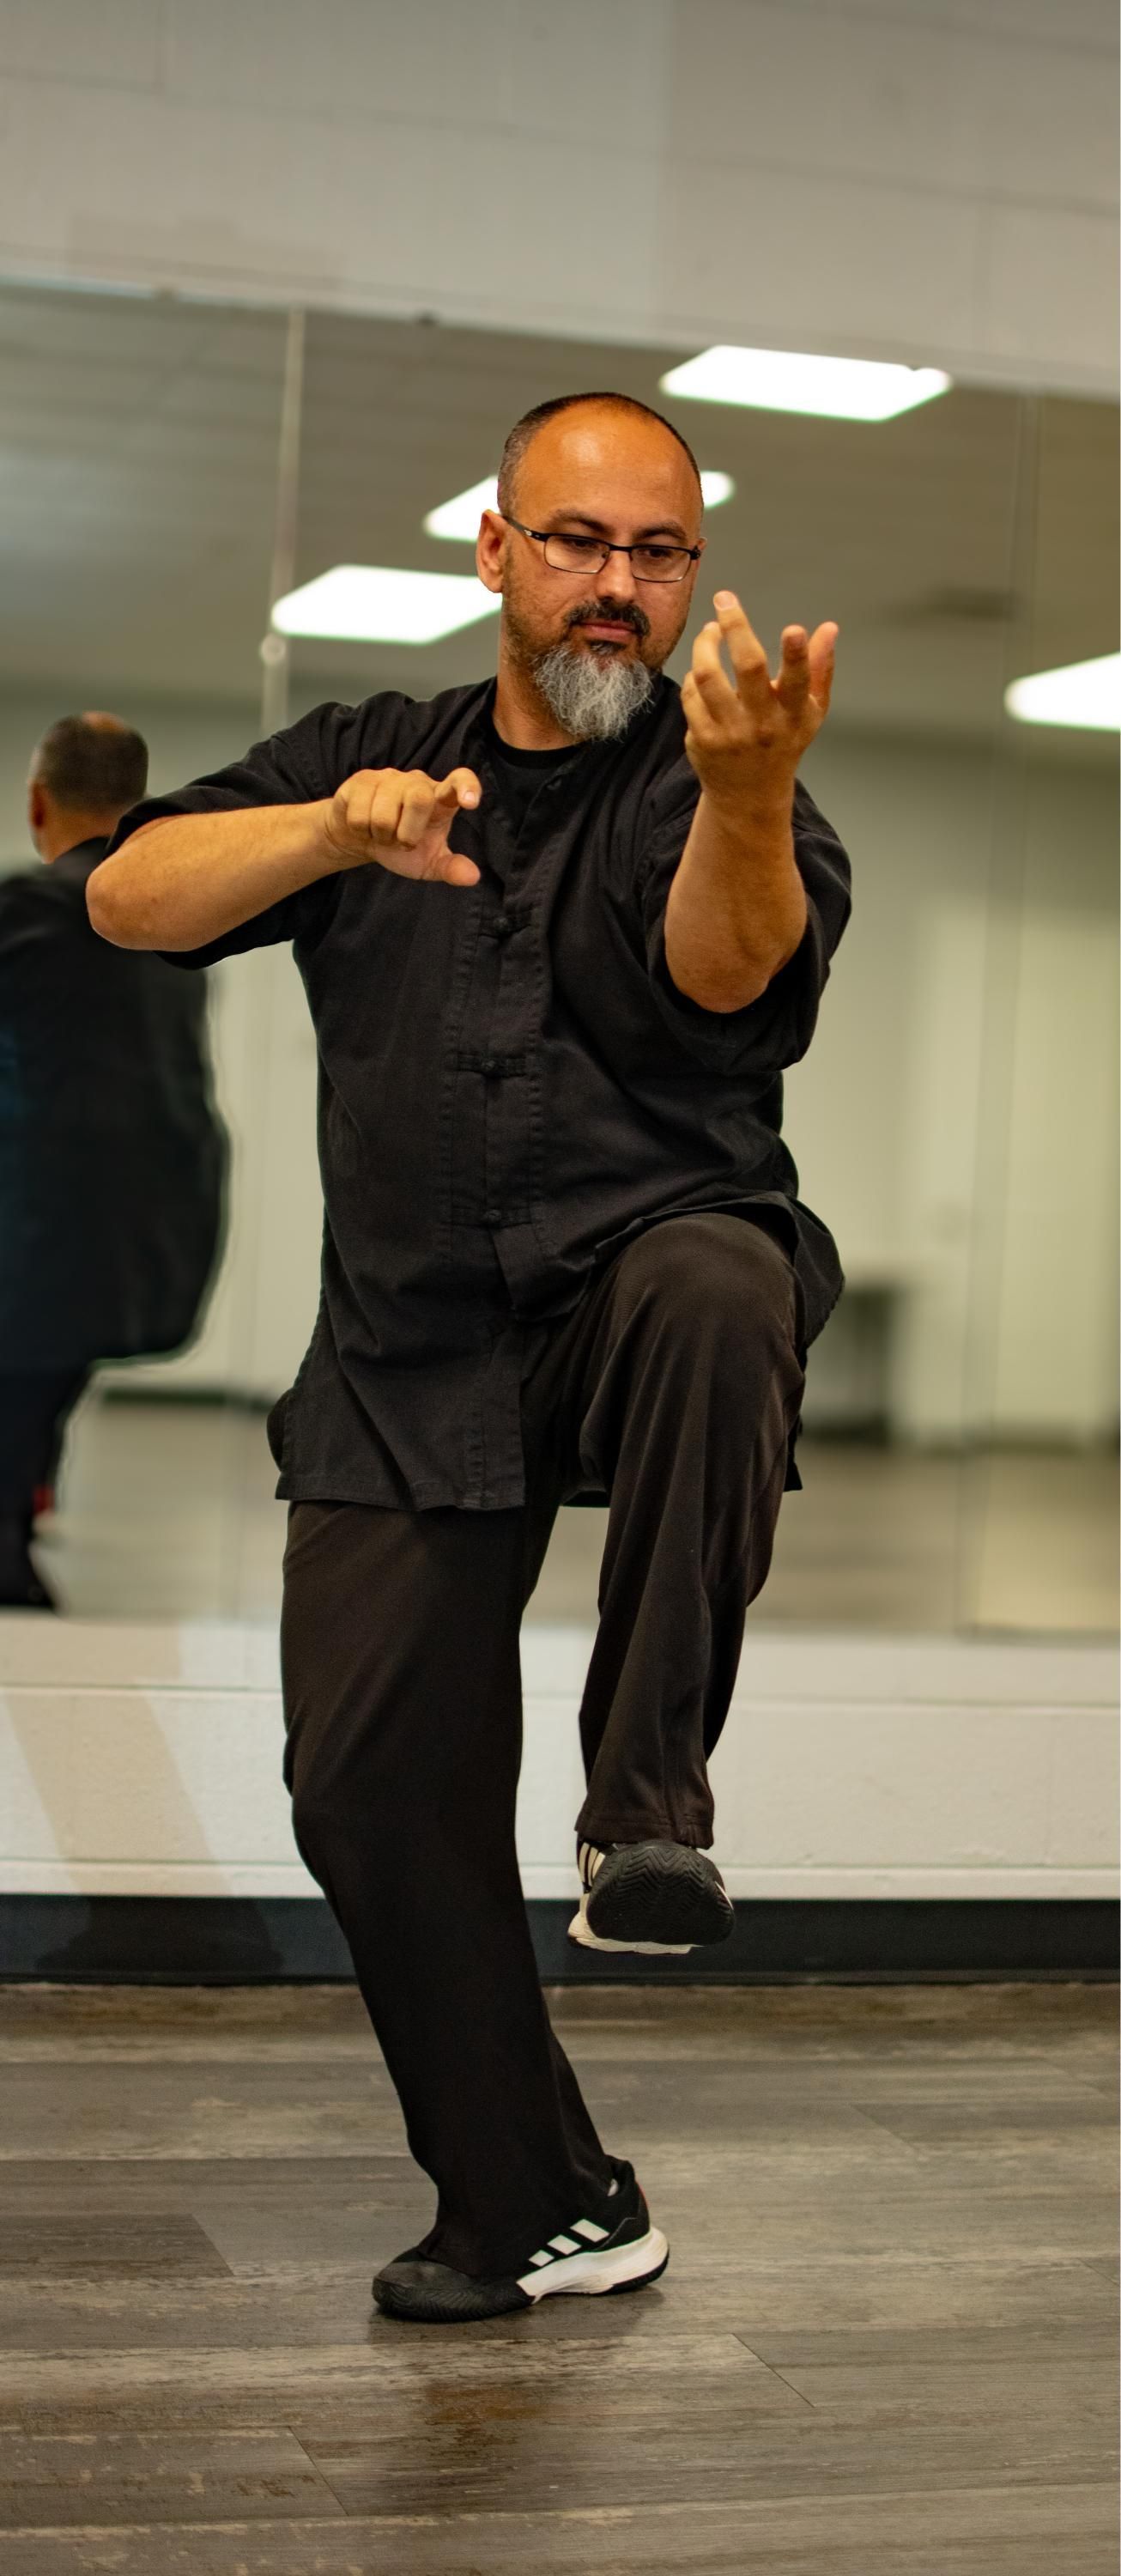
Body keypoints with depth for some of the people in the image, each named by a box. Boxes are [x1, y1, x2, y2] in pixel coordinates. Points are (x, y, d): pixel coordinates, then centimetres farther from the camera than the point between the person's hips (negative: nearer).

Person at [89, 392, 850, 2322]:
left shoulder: (715, 794, 2)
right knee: (368, 1784, 0)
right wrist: (334, 831, -20)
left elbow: (731, 970, -21)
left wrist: (746, 792, -42)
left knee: (710, 1292, -39)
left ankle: (647, 1799, -33)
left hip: (648, 1261, -3)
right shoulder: (370, 757, 13)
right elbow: (131, 899, -1)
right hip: (409, 1352, 3)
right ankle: (540, 2212, 16)